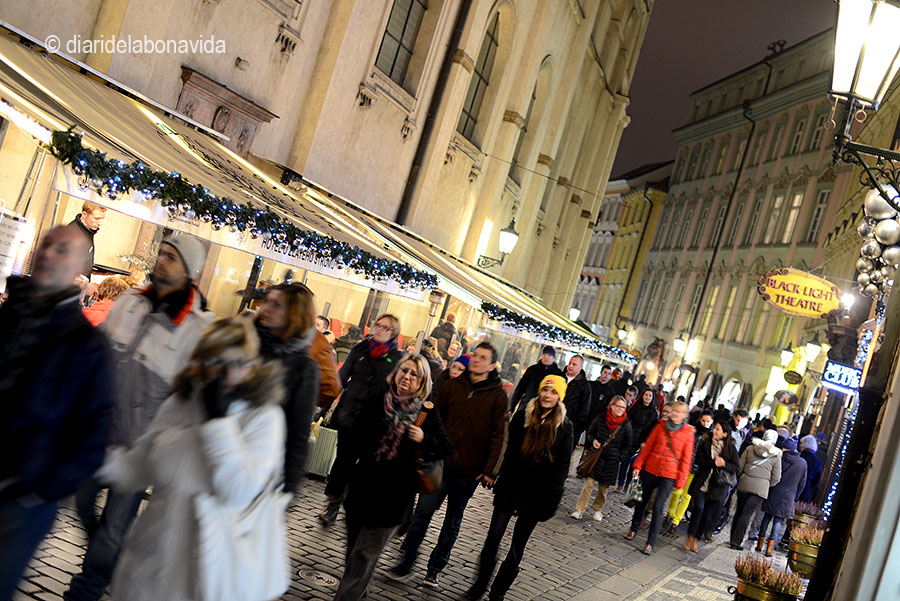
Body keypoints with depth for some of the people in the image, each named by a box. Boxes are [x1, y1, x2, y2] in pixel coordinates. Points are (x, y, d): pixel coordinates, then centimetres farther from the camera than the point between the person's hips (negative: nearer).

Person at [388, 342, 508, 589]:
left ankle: (435, 567, 27)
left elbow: (498, 436, -6)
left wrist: (490, 470, -10)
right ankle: (406, 563, 13)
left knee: (453, 521, 13)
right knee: (423, 512, 0)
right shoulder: (452, 386, 3)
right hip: (440, 463, 1)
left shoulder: (498, 396, -5)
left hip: (469, 470, -1)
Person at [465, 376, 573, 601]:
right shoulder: (521, 417, -2)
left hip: (537, 495, -1)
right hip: (511, 488, 1)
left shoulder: (564, 428, -5)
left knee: (518, 545, 11)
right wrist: (502, 485, -6)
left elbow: (562, 467, -3)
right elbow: (509, 453, 0)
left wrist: (552, 502, -8)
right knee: (494, 536, 1)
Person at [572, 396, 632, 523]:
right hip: (596, 457, -1)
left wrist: (620, 457, -2)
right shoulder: (601, 419, -2)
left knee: (603, 488, 8)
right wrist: (593, 441, -6)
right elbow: (590, 433, 13)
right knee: (588, 484, -7)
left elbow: (628, 445, 7)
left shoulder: (626, 425, -2)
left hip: (612, 462, 1)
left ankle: (597, 510, 26)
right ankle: (579, 510, -3)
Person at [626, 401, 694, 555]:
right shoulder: (661, 426, 3)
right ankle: (634, 529, 36)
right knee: (642, 501, 14)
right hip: (650, 469, 3)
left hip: (669, 475, -3)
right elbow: (648, 446, 7)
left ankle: (650, 543, -2)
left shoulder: (688, 433, -3)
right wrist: (638, 465, 2)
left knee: (658, 507, -9)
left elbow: (686, 459, 0)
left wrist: (680, 482, -3)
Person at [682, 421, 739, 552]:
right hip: (701, 483, 0)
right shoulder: (705, 443, 2)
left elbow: (737, 467, 0)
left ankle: (696, 540, 18)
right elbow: (699, 460, -5)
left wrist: (724, 464, -17)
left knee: (708, 515, 4)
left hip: (717, 486, 0)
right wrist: (714, 463, -18)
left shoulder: (731, 449, 1)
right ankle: (690, 537, -4)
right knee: (698, 508, -15)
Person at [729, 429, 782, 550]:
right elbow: (776, 478, 3)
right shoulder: (776, 456, 1)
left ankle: (733, 539, 20)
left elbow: (740, 466, 3)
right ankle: (737, 542, -1)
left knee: (739, 511, 14)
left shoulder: (750, 448, 4)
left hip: (744, 484, 2)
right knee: (747, 514, -1)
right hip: (761, 488, -2)